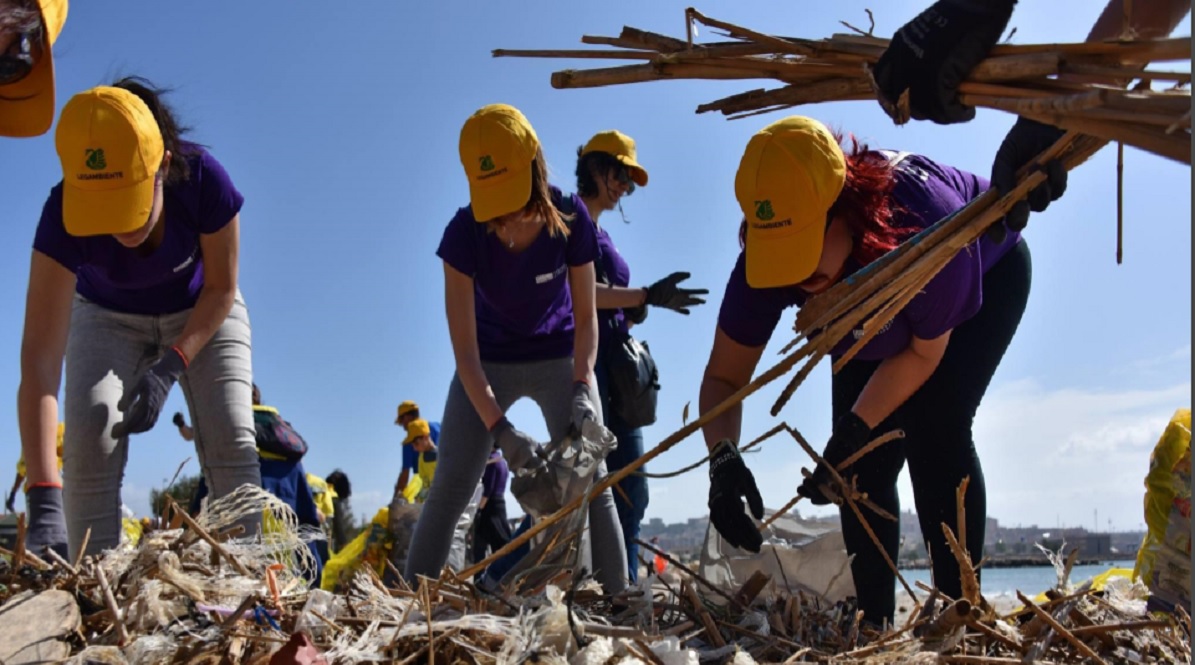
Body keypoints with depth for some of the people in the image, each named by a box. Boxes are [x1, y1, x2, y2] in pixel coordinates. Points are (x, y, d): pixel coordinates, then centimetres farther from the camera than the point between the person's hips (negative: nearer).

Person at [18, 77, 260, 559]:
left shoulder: (204, 180, -35)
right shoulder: (64, 215, -36)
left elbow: (221, 289, -18)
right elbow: (39, 361, -43)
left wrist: (170, 367, -33)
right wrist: (43, 500, -53)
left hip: (201, 312, 0)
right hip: (108, 318, 0)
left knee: (231, 437, -16)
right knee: (90, 433, -21)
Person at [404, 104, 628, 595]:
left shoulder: (570, 218, -23)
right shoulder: (464, 233, -26)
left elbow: (585, 317, -14)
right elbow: (464, 346, -27)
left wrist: (581, 388, -29)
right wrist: (499, 429, -37)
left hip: (559, 357, 1)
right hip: (488, 363, 0)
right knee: (449, 490, -7)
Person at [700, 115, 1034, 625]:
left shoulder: (925, 226, -44)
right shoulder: (767, 254, -34)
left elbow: (924, 353, -27)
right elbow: (723, 377, -26)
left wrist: (853, 431, -36)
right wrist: (724, 460, -45)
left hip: (988, 273, -4)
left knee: (934, 431, -23)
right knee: (865, 461, -6)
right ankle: (875, 619, 5)